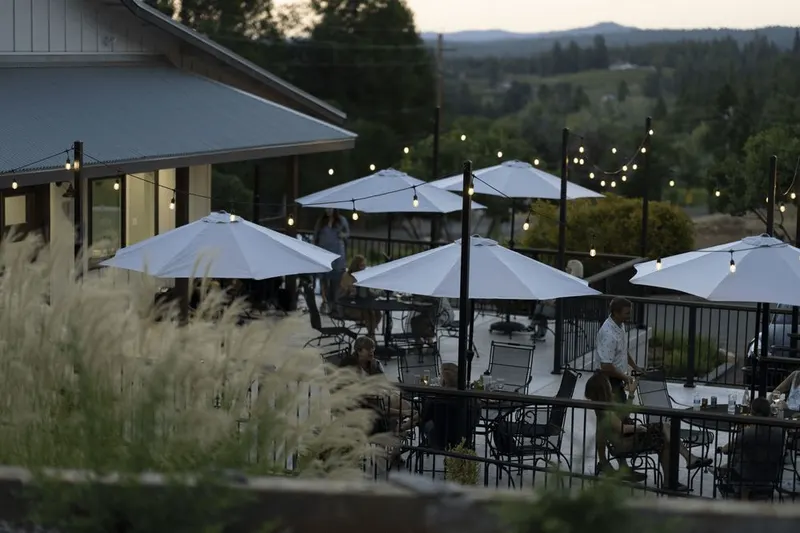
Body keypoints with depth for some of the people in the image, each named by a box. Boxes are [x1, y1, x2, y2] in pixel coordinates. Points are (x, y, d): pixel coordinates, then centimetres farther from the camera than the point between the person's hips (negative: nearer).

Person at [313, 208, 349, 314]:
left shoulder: (341, 220, 4)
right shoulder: (321, 221, 5)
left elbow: (348, 233, 13)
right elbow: (315, 236, 8)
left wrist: (343, 235, -10)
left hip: (337, 254, 0)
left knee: (336, 278, 0)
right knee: (324, 277, -3)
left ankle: (334, 302, 8)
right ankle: (325, 302, 0)